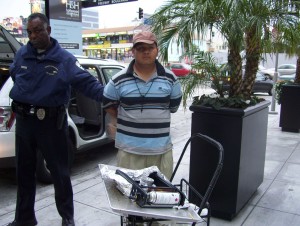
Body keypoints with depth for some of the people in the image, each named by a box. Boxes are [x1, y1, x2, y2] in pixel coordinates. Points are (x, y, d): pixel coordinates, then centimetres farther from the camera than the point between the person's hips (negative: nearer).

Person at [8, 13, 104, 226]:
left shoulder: (64, 59, -11)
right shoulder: (22, 54, 3)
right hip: (23, 119, 5)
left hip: (51, 122, -5)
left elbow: (86, 82, -20)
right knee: (24, 172, 16)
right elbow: (14, 76, 19)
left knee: (59, 171, 7)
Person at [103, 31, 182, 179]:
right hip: (129, 149, -1)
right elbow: (108, 105, 9)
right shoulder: (119, 80, -4)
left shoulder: (170, 78, 1)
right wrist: (129, 120, 5)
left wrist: (155, 118, 9)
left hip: (161, 149, 2)